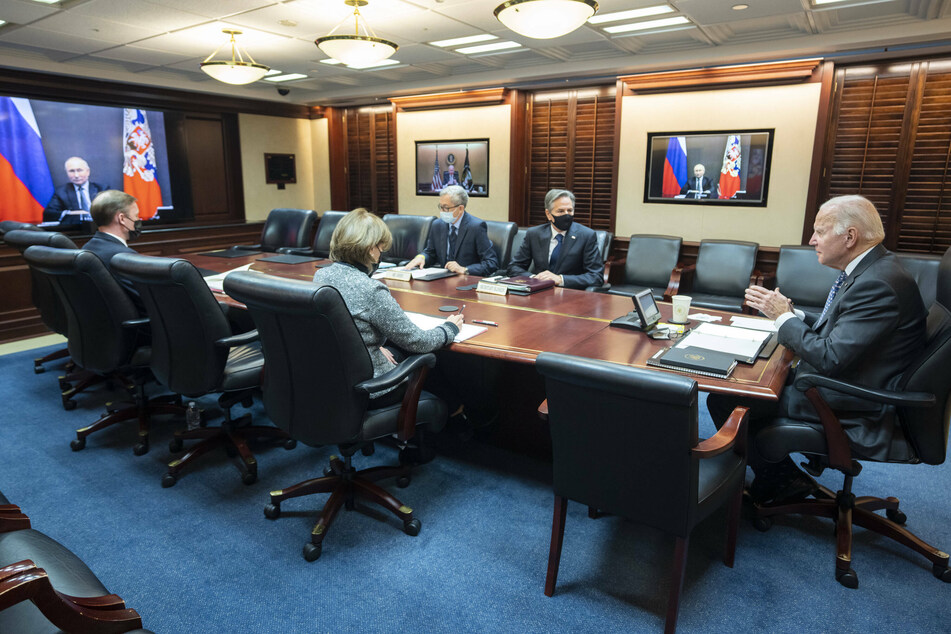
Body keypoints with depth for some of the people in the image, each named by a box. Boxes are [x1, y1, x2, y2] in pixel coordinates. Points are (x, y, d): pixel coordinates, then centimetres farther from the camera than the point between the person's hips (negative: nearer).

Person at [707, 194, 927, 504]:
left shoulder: (878, 284, -25)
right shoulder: (868, 270, 7)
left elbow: (830, 358, -27)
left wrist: (783, 316, -15)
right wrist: (787, 313, -2)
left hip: (849, 407, -10)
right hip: (837, 380, 10)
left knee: (723, 401, -13)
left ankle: (779, 480, 9)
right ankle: (774, 474, 22)